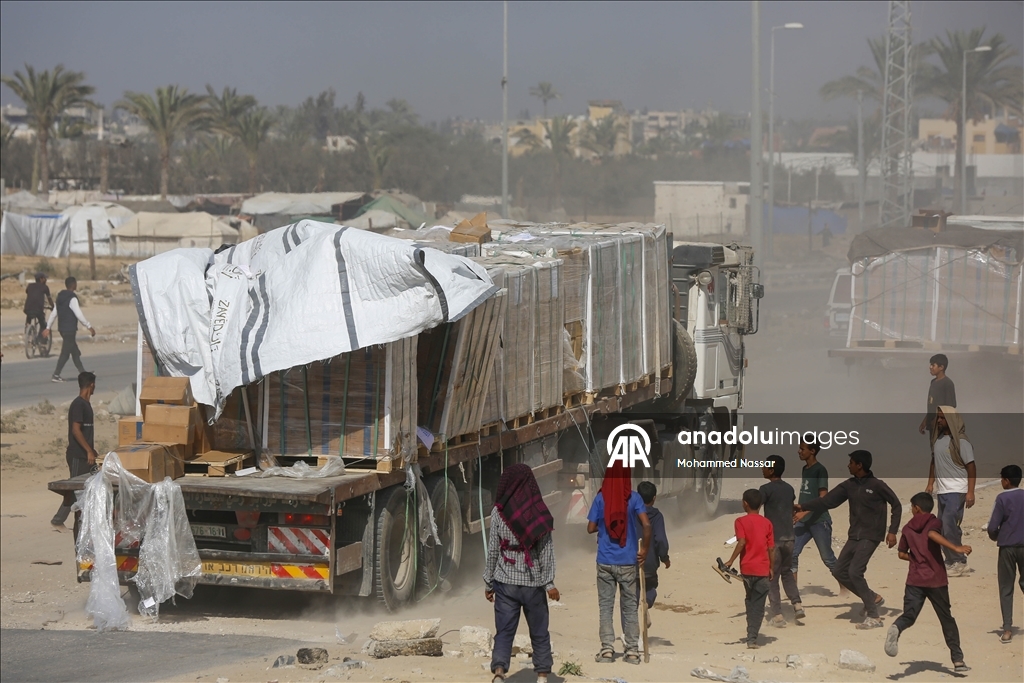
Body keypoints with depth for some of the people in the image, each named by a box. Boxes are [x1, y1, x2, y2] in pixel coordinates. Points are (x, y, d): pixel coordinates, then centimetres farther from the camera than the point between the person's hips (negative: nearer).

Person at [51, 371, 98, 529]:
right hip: (77, 455, -9)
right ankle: (58, 520, 0)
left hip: (85, 455, 9)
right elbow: (76, 430, -21)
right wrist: (89, 451, -22)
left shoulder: (86, 404, 13)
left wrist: (91, 451, 22)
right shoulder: (78, 405, -15)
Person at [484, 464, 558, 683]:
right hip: (533, 582, 0)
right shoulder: (540, 512, -5)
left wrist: (488, 583, 8)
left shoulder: (499, 512, -3)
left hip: (505, 582, 0)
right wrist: (549, 583, -2)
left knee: (504, 632, 1)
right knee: (539, 632, 11)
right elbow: (546, 551, -5)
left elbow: (493, 550, 0)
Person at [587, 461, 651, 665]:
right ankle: (632, 651, 6)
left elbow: (590, 528, -2)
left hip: (605, 562, 0)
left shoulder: (600, 498, -3)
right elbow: (646, 525, -13)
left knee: (606, 606, 7)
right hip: (628, 562, 0)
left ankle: (607, 649, 1)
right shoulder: (633, 498, -4)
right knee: (629, 606, 8)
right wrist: (644, 549, -1)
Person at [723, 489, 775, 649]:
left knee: (750, 601, 18)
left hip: (747, 568, -1)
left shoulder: (741, 521, -4)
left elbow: (741, 542, -18)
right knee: (758, 606, 2)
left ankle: (751, 635, 20)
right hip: (763, 570, 1)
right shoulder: (767, 523, 4)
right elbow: (771, 548, 3)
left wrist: (731, 561, -13)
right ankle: (752, 638, -6)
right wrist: (772, 568, 13)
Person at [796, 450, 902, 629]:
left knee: (855, 572, -19)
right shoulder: (849, 485, 8)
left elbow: (896, 505, -5)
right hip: (854, 536, 8)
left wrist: (892, 531, -10)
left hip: (870, 537, -8)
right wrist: (804, 507, 1)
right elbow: (828, 501, 8)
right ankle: (873, 598, 19)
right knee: (839, 571, 5)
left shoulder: (877, 485, -10)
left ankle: (873, 617, -13)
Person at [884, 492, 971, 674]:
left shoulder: (908, 529, 11)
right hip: (936, 580, -2)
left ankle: (896, 629, -40)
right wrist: (956, 548, -30)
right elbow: (932, 534, -24)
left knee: (909, 615, -4)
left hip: (915, 580, 2)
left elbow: (902, 554, 16)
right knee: (947, 619, 10)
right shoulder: (934, 522, -1)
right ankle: (958, 660, 12)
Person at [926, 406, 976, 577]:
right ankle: (950, 561, 16)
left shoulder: (960, 441, -10)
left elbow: (971, 467, -11)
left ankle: (958, 562, -6)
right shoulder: (938, 439, 10)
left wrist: (970, 492, -16)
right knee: (943, 526, 8)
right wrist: (930, 484, 14)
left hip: (956, 491, -7)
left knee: (949, 525, -14)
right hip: (942, 491, 7)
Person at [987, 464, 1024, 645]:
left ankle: (1007, 629, 0)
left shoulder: (1003, 498, -9)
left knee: (1006, 589, 4)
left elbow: (992, 526, -11)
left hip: (1007, 547, -3)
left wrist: (995, 537, 9)